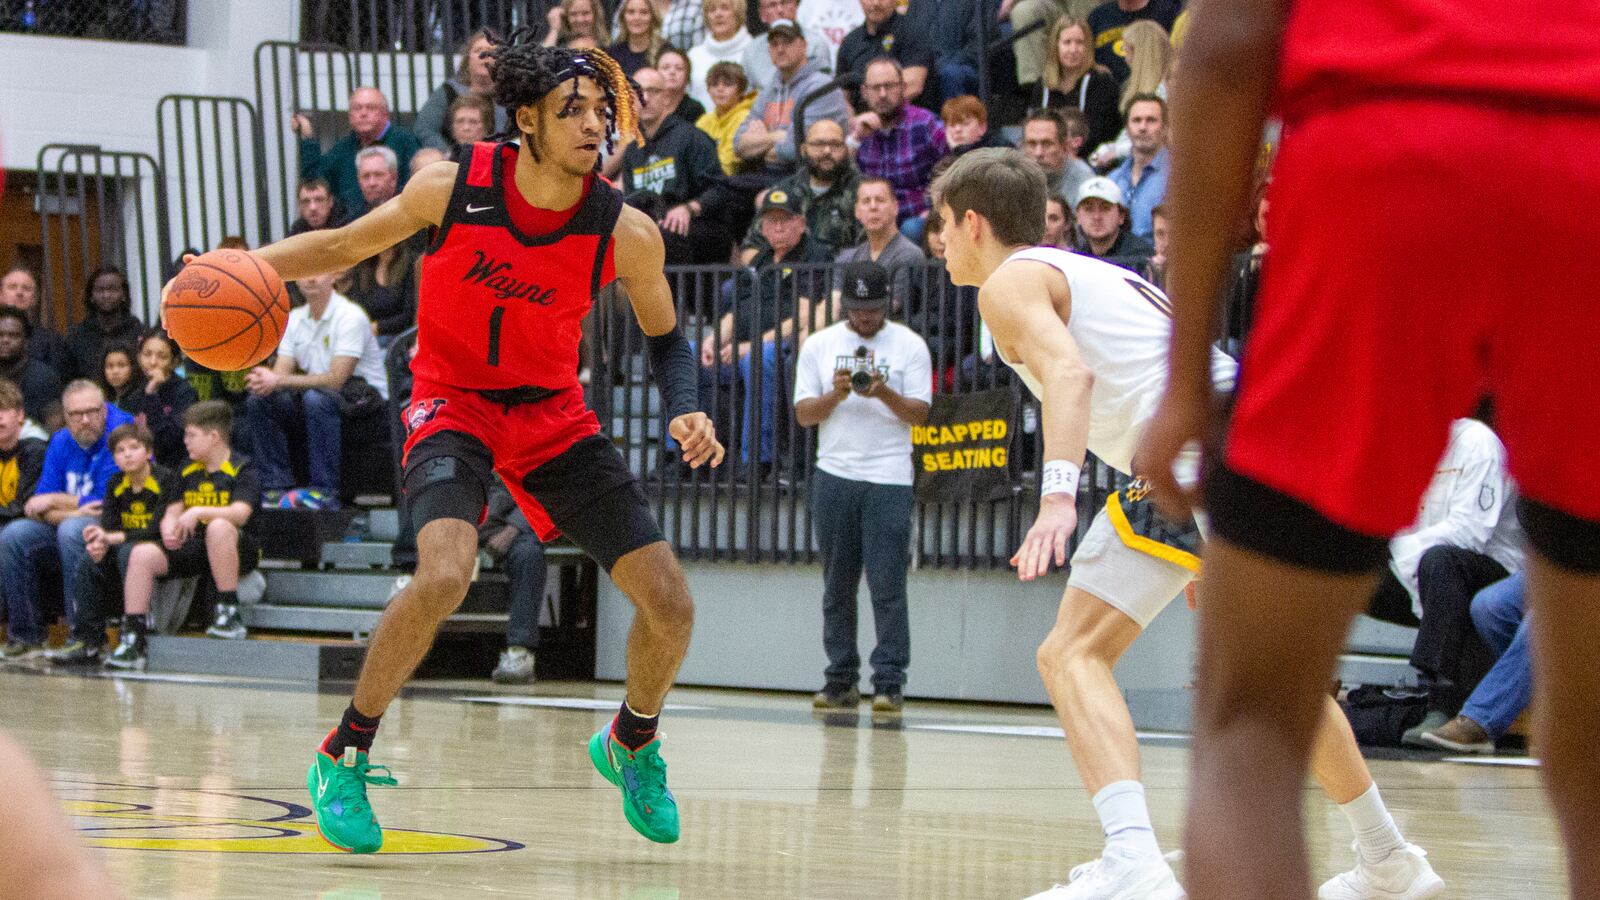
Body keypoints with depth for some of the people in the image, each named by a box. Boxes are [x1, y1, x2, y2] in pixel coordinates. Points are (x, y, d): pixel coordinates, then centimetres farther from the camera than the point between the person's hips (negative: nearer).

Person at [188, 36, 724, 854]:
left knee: (669, 603, -4)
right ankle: (344, 756, -12)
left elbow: (665, 338, 4)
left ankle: (633, 742, 29)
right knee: (444, 574, -31)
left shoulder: (626, 234, -13)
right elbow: (347, 245, -1)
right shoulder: (452, 188, -17)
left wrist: (684, 412, -16)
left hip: (554, 412, 3)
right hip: (452, 400, -3)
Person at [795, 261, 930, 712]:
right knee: (838, 586, 5)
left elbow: (919, 413, -1)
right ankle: (840, 681, 9)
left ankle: (889, 682, -8)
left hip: (889, 480, -2)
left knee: (887, 586, -8)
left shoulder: (909, 345, 5)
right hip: (834, 477, 2)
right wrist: (836, 394, -13)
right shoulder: (819, 345, 10)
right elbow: (804, 414, 5)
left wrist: (884, 393, -19)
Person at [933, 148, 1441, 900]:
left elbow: (1070, 371, -14)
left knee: (1073, 654, -11)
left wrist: (1057, 499, -28)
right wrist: (1214, 555, 40)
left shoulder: (1010, 283, 7)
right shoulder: (1096, 274, 33)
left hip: (1198, 446, -9)